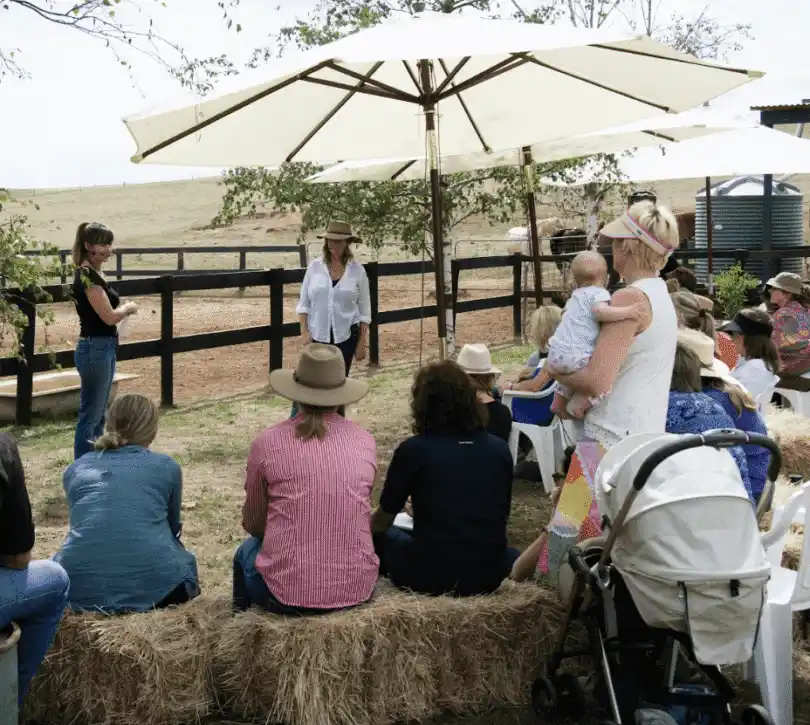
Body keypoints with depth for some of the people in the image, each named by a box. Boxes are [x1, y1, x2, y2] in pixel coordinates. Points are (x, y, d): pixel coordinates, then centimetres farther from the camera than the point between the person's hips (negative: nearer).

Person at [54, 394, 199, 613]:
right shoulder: (166, 466, 15)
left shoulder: (76, 469, 21)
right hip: (152, 584, -1)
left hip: (80, 586, 1)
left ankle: (89, 609, 7)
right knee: (181, 569, 34)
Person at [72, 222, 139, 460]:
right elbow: (109, 316, -20)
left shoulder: (95, 273, 12)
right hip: (95, 349, -10)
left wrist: (123, 308, 2)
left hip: (105, 347, 10)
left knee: (99, 415, 16)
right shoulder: (87, 275, -17)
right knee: (90, 416, -4)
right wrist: (129, 307, -3)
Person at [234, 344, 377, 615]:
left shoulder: (268, 443, -7)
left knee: (246, 552, 31)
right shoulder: (365, 442, -1)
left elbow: (253, 523, 7)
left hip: (286, 595, -2)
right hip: (357, 591, 2)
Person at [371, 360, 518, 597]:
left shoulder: (413, 450, -6)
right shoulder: (499, 450, 3)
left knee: (379, 538, 24)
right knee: (512, 555, 36)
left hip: (430, 577, -3)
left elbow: (381, 522, 6)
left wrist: (365, 530, 28)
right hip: (489, 576, 3)